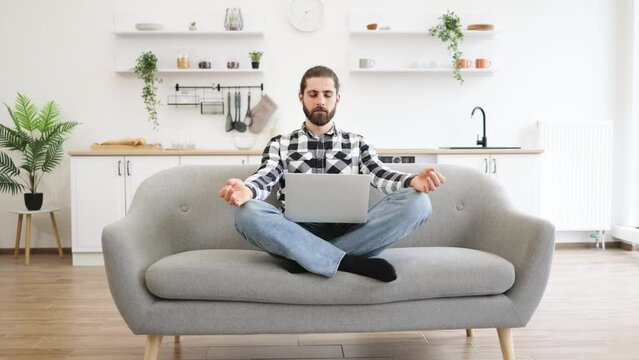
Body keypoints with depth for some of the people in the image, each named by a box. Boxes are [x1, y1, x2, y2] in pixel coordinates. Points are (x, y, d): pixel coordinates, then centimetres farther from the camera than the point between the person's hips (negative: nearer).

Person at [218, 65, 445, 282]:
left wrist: (413, 181, -21)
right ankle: (350, 262, -33)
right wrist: (245, 190, -26)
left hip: (349, 234, 2)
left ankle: (304, 258, -26)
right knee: (248, 213, -31)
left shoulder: (357, 143, 20)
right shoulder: (280, 144, 18)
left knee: (417, 202, -24)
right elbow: (265, 178, 1)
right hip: (298, 235, -1)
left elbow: (380, 175, 3)